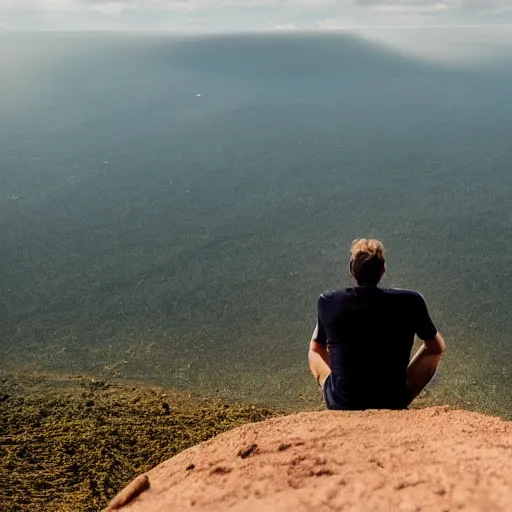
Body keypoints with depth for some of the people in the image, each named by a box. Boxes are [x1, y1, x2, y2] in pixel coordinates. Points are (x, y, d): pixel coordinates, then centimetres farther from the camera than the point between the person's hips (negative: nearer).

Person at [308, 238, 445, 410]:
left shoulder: (328, 302, -11)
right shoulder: (410, 301, -13)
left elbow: (316, 348, 8)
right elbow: (437, 348, 4)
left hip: (341, 406, 1)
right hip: (393, 405, -1)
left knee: (315, 354, 28)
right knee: (432, 350, 22)